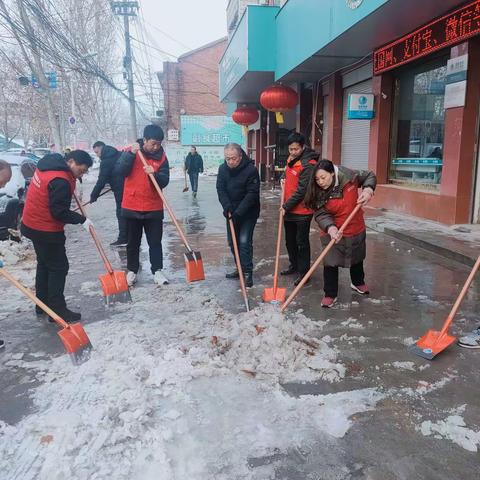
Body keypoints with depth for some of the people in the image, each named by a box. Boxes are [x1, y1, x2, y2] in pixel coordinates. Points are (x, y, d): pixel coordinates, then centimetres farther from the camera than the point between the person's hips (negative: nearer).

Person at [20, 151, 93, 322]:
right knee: (59, 267, -3)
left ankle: (42, 305, 28)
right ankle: (57, 310, 2)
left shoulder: (49, 165, 6)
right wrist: (82, 220, -15)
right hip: (46, 231, -10)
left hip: (33, 225, 10)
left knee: (44, 264, 18)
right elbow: (59, 212, -24)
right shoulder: (61, 181, -25)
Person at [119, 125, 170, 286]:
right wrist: (131, 154, -26)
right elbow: (122, 171, -15)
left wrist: (154, 174, -24)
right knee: (133, 242, 11)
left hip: (154, 208, 1)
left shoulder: (162, 157, 1)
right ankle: (132, 270, 24)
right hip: (132, 206, 0)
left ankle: (157, 271, 11)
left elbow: (165, 181, -5)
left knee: (155, 242, 3)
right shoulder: (130, 151, -1)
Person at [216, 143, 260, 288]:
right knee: (232, 242, 12)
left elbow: (252, 194, -21)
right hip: (231, 212, 6)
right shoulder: (222, 169, -2)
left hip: (248, 213, -6)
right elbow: (221, 190, -5)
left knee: (244, 242, -12)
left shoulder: (251, 170, -19)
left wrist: (239, 212, -26)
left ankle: (248, 273, -4)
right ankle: (240, 268, 26)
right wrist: (227, 207, -21)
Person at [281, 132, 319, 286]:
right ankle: (294, 265, 35)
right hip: (288, 209, 9)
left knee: (302, 242, 1)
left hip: (302, 211, -9)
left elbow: (301, 191, -22)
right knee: (289, 240, 19)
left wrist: (286, 206, -17)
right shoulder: (291, 159, 8)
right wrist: (284, 180, 8)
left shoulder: (308, 165, -20)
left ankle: (304, 272, 12)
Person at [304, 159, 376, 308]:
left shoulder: (349, 175, -20)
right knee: (330, 263, -6)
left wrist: (368, 190, -22)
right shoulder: (318, 193, -20)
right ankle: (330, 294, 11)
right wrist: (330, 228, -40)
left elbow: (370, 176, -3)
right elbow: (321, 215, -23)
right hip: (333, 232, -2)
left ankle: (358, 283, 48)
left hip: (356, 229, 2)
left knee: (357, 258, 23)